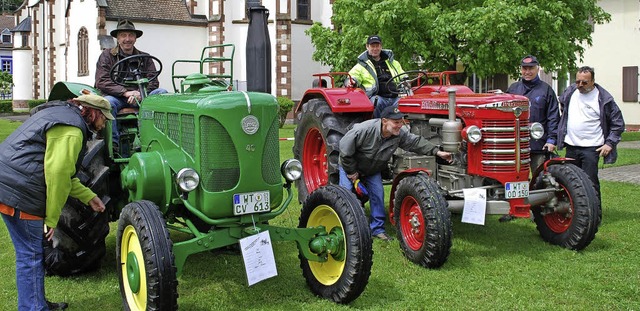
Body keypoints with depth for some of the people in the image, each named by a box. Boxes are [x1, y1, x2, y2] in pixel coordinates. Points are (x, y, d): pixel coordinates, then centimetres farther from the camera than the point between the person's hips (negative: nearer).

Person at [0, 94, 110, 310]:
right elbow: (57, 174, -20)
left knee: (30, 252, 19)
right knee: (31, 254, -2)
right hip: (19, 192, -10)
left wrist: (89, 197, 28)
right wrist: (51, 219, -13)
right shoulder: (72, 129, -12)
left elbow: (61, 169, 26)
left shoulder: (61, 115, 21)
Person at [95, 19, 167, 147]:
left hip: (140, 98, 3)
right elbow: (101, 82, -5)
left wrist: (139, 93, -19)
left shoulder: (145, 58, 16)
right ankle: (113, 143, -33)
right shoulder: (107, 55, 8)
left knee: (162, 93, -23)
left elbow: (153, 82, 4)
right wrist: (125, 92, -18)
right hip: (116, 97, -2)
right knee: (108, 102, -37)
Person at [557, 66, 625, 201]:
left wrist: (610, 143, -9)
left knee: (590, 183, -8)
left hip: (591, 148, -5)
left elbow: (618, 123, -1)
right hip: (571, 146, 5)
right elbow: (562, 105, 29)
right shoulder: (570, 91, 7)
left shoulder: (604, 99, -7)